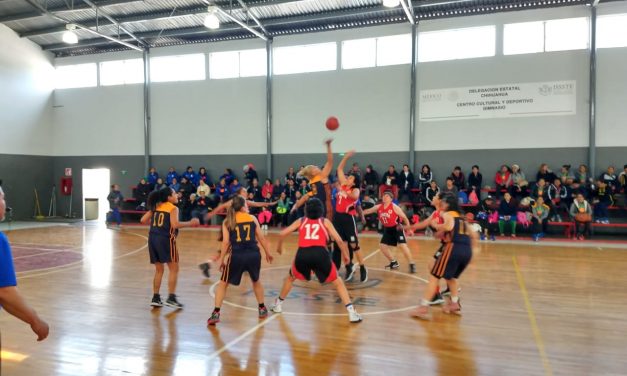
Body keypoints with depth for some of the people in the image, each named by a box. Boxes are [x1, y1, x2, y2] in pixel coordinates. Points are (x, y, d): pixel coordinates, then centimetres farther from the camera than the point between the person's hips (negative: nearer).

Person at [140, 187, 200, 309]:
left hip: (152, 239, 7)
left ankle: (155, 298, 18)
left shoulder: (156, 207, 15)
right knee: (174, 269, 4)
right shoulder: (173, 208, -4)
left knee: (159, 270, 17)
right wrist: (190, 223, -9)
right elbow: (175, 224, -19)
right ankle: (171, 298, 0)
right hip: (165, 239, -7)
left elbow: (143, 220, 12)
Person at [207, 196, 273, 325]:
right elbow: (261, 238, 11)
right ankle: (262, 309, 34)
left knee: (223, 283, 16)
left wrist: (221, 259, 7)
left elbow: (226, 242, -1)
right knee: (256, 281, 28)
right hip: (253, 254, 1)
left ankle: (216, 313, 8)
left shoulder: (227, 221, 6)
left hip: (237, 255, -1)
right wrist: (268, 253, 22)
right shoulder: (252, 218, 9)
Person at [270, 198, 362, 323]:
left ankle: (278, 304, 39)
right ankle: (351, 312, 3)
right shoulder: (325, 221, 19)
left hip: (302, 254, 1)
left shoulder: (301, 221, 23)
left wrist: (279, 246, 35)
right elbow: (339, 240, 11)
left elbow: (282, 234, 17)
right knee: (338, 282, 14)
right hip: (320, 253, -1)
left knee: (290, 278, 31)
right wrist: (345, 255, 25)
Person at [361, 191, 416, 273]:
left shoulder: (394, 207, -16)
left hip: (397, 228, -7)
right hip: (387, 229, 7)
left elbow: (404, 217, -12)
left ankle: (412, 265, -6)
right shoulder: (378, 207, -2)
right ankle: (394, 262, 20)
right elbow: (368, 211, 6)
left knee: (402, 246, -18)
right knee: (382, 245, 4)